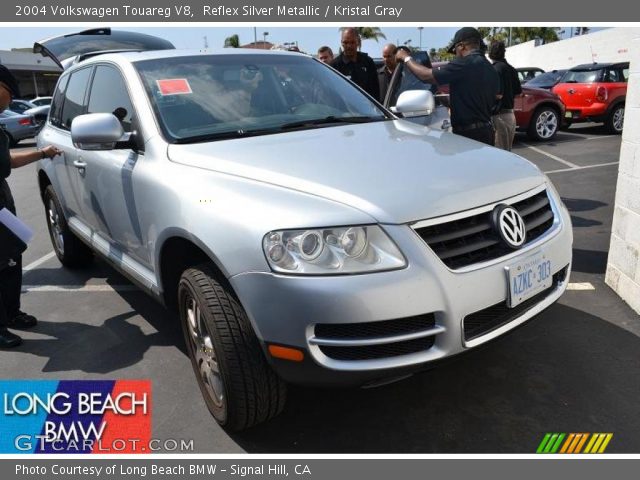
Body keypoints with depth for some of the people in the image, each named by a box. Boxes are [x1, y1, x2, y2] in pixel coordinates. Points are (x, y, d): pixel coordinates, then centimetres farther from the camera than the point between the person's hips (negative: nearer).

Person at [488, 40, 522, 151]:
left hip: (500, 115, -9)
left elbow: (498, 94, -21)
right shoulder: (511, 69, 13)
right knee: (507, 150, 17)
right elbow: (518, 92, 16)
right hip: (510, 114, 9)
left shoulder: (496, 68, -13)